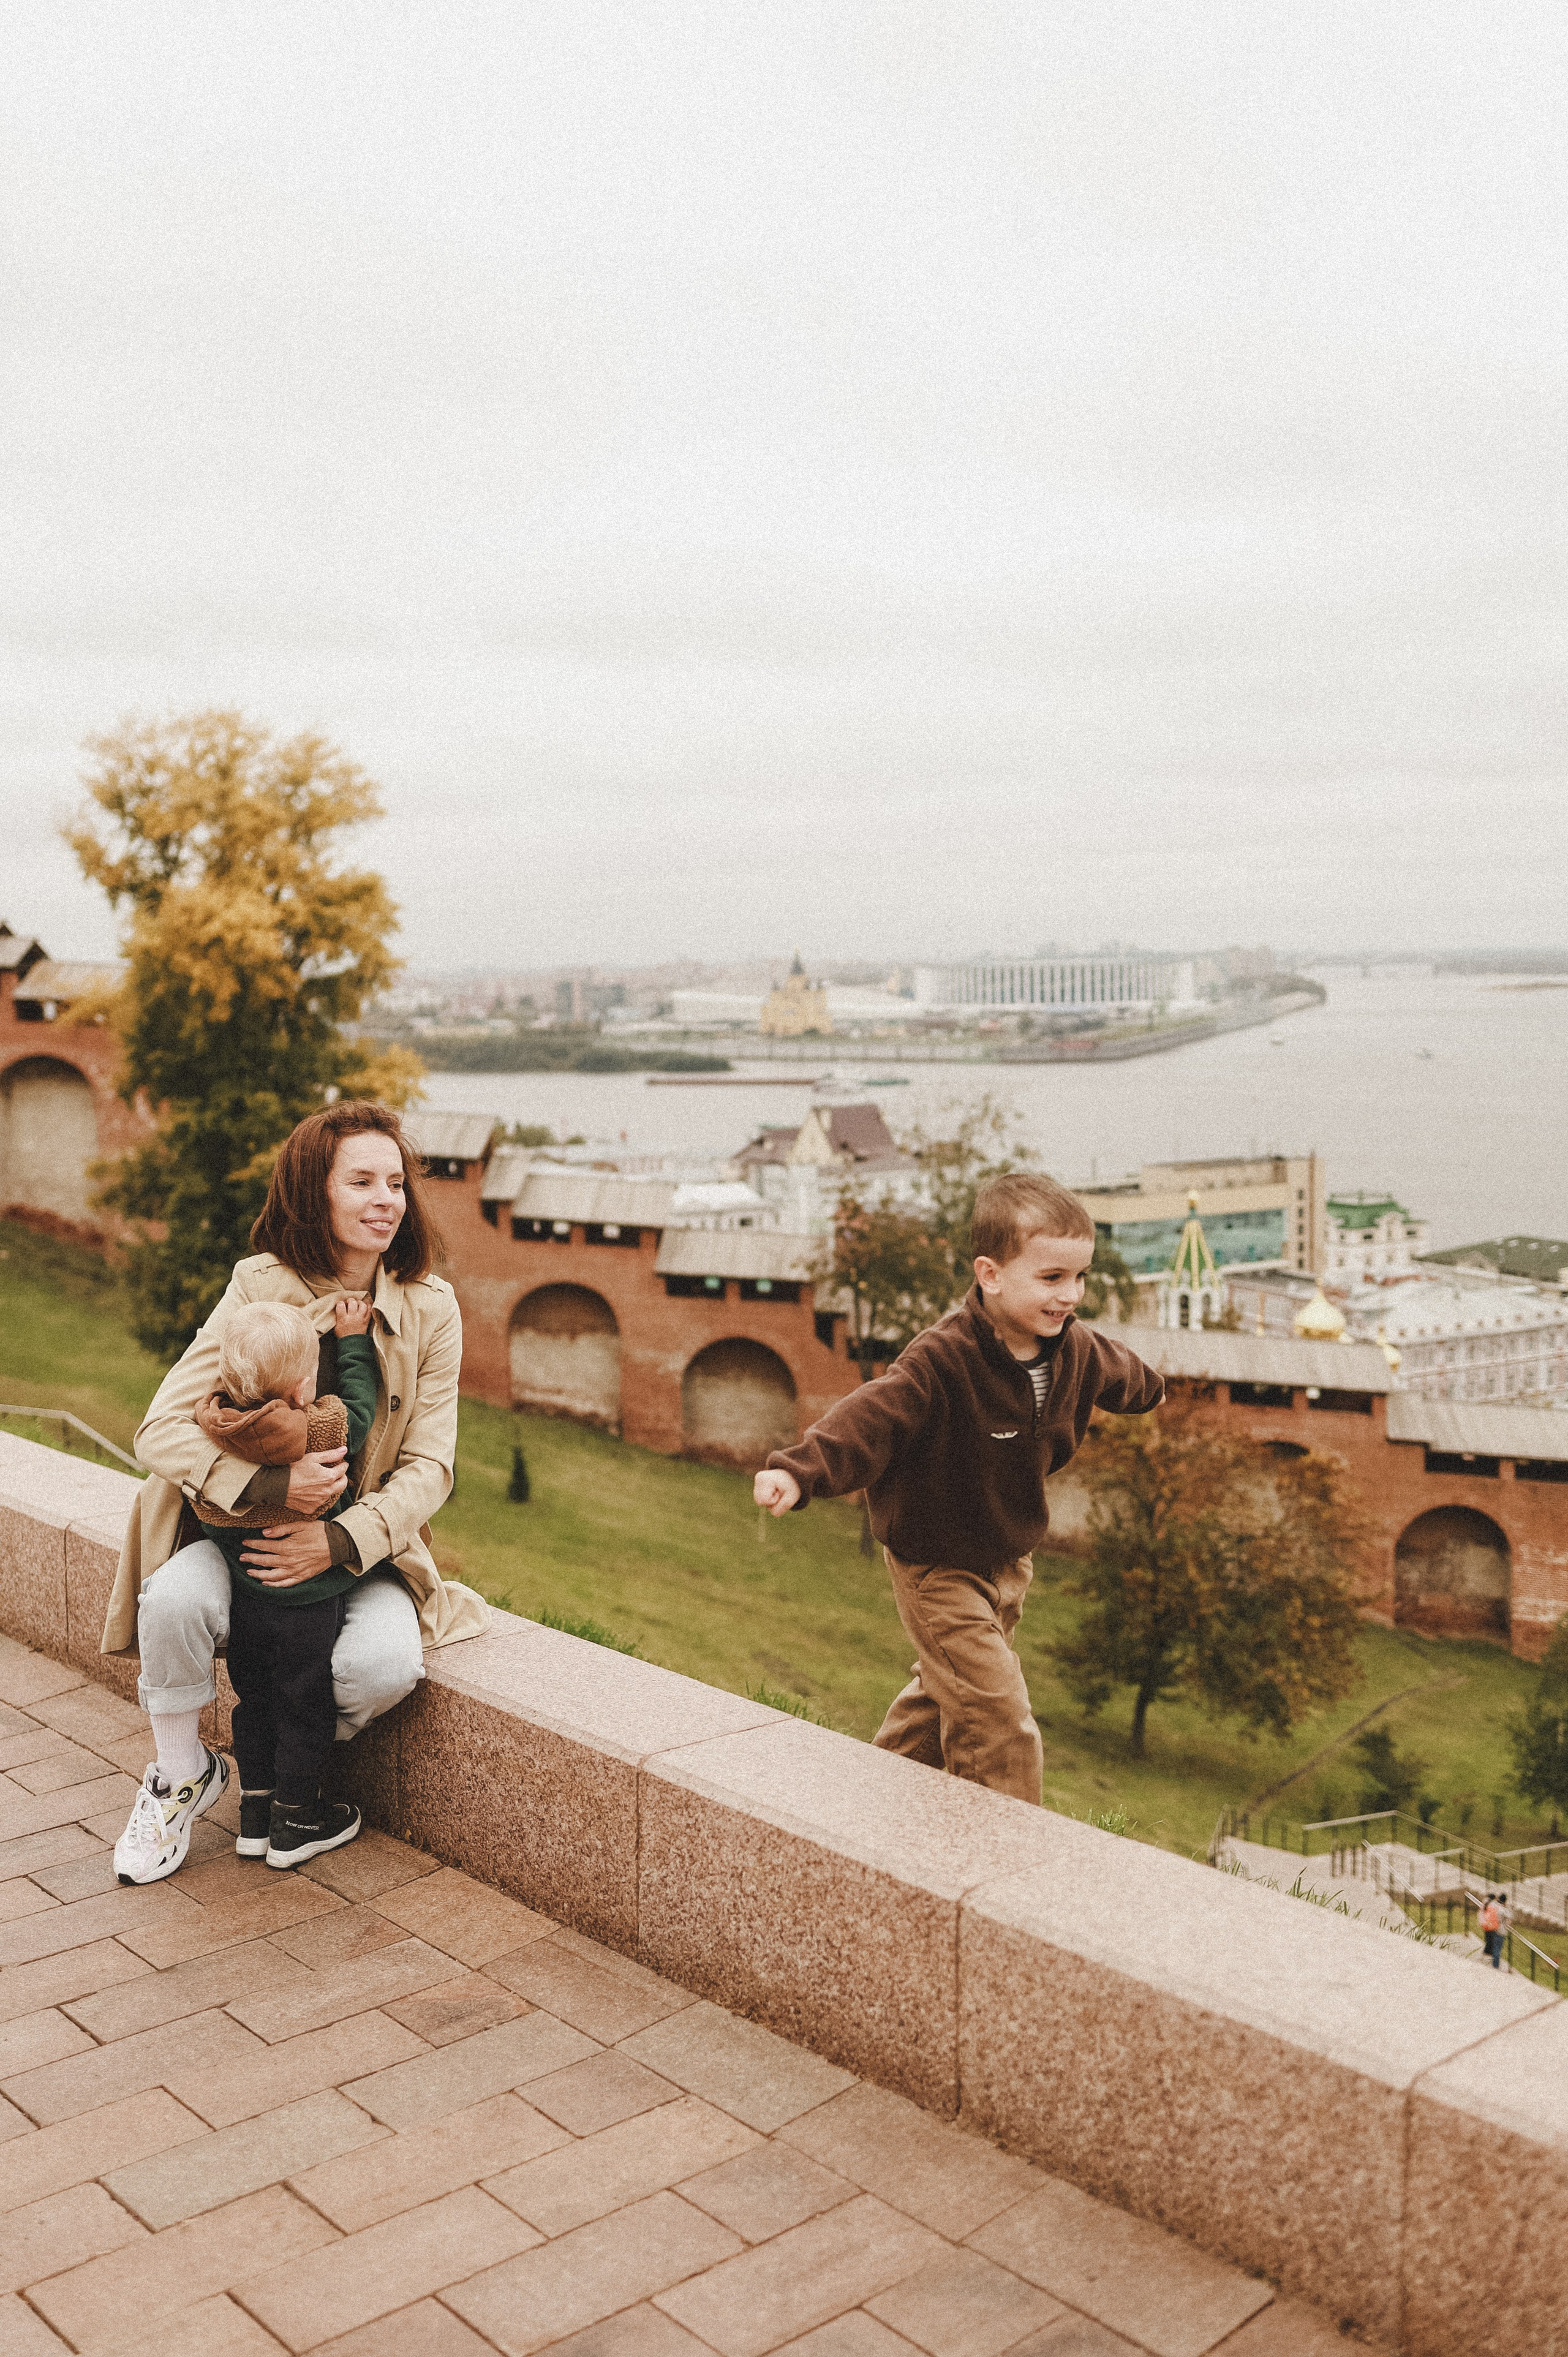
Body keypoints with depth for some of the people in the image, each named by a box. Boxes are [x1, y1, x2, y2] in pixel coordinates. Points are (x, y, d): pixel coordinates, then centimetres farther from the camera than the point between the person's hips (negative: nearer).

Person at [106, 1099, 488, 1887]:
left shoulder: (429, 1306, -5)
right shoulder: (261, 1289, -11)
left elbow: (428, 1465, -6)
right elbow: (163, 1429, -17)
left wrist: (342, 1540, -23)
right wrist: (270, 1484, -33)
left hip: (366, 1543, 1)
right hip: (242, 1528, -1)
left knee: (387, 1661, -28)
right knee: (175, 1602, -32)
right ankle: (181, 1778, -1)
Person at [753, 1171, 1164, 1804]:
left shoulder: (1075, 1349, -6)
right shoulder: (943, 1360, -32)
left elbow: (1118, 1371, 17)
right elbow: (874, 1416, -42)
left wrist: (1148, 1389, 40)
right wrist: (800, 1470, -58)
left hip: (1007, 1557, 8)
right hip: (937, 1567, -8)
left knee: (946, 1692, 25)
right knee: (998, 1724, -12)